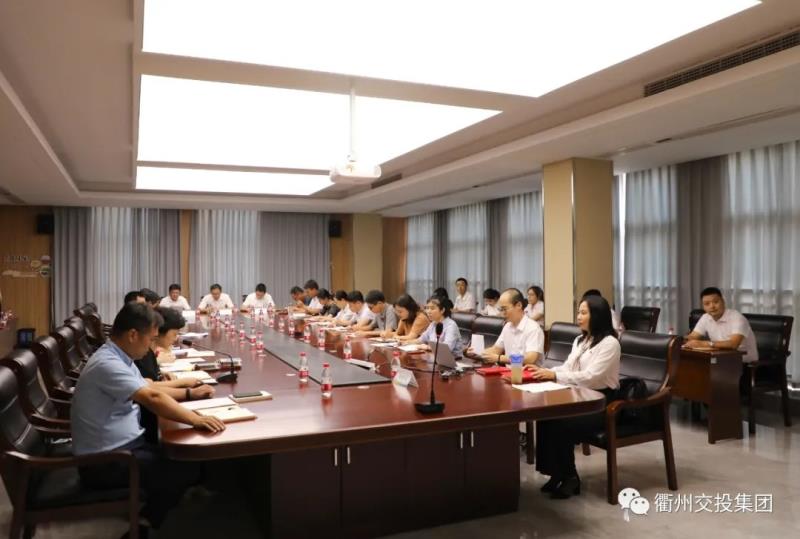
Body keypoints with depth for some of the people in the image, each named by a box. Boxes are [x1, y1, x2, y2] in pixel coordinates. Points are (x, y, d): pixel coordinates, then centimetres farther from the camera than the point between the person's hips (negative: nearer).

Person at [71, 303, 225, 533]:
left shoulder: (118, 358, 7)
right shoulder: (107, 364, -25)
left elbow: (147, 389, 16)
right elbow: (152, 398, -35)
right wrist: (195, 419, -31)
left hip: (124, 444, 10)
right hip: (105, 460, -10)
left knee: (188, 457, 4)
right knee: (186, 470, -14)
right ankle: (145, 524, 7)